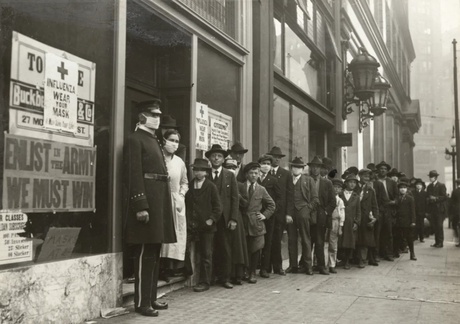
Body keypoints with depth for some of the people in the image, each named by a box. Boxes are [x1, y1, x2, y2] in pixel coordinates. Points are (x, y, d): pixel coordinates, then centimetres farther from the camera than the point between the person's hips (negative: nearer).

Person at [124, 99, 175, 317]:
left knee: (155, 253, 13)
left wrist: (162, 204, 15)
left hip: (159, 201, 9)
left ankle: (151, 297, 23)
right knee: (145, 254, -4)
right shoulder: (135, 139, -7)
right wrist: (141, 206, -21)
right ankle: (141, 302, 5)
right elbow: (134, 176, -15)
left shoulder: (154, 140, 20)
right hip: (147, 202, -9)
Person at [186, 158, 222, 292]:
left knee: (206, 255, 1)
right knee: (199, 254, 7)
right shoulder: (190, 185, 7)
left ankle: (204, 282, 6)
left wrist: (211, 219, -11)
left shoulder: (211, 187, -1)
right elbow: (187, 204, 13)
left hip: (207, 226, -3)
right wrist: (188, 221, 5)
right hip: (193, 225, 3)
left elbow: (218, 207, -1)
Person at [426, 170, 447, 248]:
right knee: (435, 226, 5)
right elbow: (427, 197, 18)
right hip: (432, 209, 5)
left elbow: (445, 197, -8)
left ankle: (440, 242, 1)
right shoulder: (429, 187, 14)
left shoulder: (441, 186, -3)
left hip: (440, 209, -5)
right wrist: (428, 199, -3)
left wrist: (436, 198, -17)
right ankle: (437, 242, 10)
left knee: (439, 226, -5)